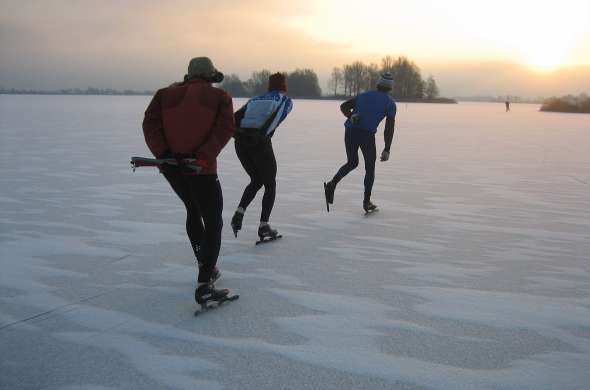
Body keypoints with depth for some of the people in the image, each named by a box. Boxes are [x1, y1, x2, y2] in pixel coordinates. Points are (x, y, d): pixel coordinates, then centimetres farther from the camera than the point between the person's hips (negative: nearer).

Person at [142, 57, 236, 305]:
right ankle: (204, 286, -10)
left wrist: (163, 153, -11)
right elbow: (224, 129, -13)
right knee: (212, 223, 2)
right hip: (201, 169, -5)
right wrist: (203, 156, -20)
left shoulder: (166, 94, 12)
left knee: (193, 211, 27)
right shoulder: (220, 97, 4)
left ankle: (205, 266, 39)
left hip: (171, 165, 5)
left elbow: (150, 123, -2)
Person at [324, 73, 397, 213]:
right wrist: (386, 150, 5)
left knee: (352, 163, 23)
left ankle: (332, 184, 1)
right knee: (370, 168, 14)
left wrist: (351, 117, -1)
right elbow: (389, 128, 3)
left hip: (350, 131, 4)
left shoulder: (364, 95, 25)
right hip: (367, 134, -4)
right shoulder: (390, 103, 12)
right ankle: (366, 202, 14)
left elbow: (344, 106, 15)